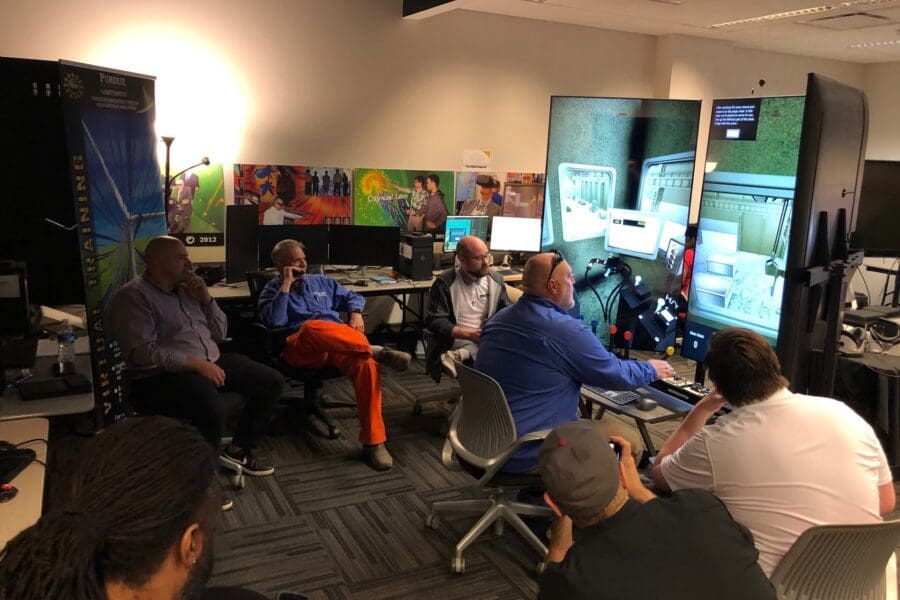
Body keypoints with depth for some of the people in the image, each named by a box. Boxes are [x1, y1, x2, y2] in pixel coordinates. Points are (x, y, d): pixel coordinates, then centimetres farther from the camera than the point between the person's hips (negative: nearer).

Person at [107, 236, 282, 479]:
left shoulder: (186, 288, 16)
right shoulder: (134, 296, -8)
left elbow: (219, 334, 17)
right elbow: (143, 353, -20)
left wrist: (206, 298, 3)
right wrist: (196, 363, -23)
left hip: (211, 362, 8)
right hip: (161, 375, -8)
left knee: (272, 381, -2)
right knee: (212, 409, -37)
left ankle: (240, 449, 14)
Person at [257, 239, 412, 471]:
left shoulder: (321, 282, 28)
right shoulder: (272, 290, 15)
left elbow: (353, 297, 32)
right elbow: (274, 321, -6)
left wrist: (356, 313, 10)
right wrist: (286, 285, -3)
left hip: (342, 346, 3)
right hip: (302, 348, -3)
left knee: (366, 363, -31)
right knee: (312, 326, -40)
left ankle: (373, 442, -28)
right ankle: (376, 350, -33)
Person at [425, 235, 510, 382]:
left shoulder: (496, 280, 11)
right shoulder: (445, 283, -3)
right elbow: (435, 321, -8)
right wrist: (469, 334, -19)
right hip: (457, 340, -6)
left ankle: (460, 355, -34)